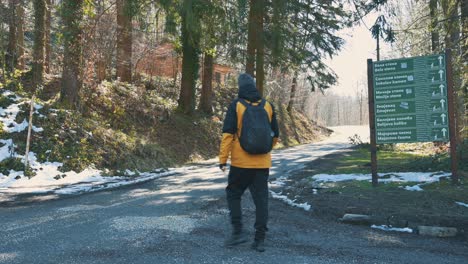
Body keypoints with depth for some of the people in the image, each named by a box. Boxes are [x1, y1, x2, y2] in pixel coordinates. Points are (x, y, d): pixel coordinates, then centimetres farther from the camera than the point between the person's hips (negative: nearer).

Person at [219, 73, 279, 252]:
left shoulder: (236, 105, -6)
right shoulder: (268, 106, 6)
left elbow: (227, 134, -11)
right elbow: (275, 135, 13)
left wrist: (223, 159, -8)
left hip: (240, 162, -3)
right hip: (262, 163, 3)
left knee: (233, 194, 14)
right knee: (261, 199, 8)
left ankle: (238, 232, 8)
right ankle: (260, 240, 11)